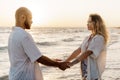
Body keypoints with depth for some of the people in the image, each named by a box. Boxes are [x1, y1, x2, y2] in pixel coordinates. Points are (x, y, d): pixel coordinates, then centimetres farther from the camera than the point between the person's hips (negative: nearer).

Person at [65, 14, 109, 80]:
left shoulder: (99, 38, -14)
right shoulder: (88, 38, 11)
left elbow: (86, 53, -22)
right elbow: (78, 51, 9)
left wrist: (70, 64, -25)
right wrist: (65, 61, 3)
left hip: (93, 75, -8)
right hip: (85, 73, 8)